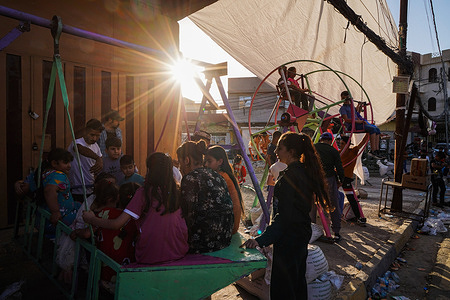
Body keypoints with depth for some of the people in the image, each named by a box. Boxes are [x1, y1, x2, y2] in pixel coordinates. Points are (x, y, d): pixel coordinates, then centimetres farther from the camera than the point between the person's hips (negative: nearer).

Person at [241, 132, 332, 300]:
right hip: (302, 232, 10)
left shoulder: (289, 176, -23)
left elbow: (284, 216, -27)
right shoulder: (305, 171, 5)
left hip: (289, 237, -10)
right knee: (298, 280, 25)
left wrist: (261, 240, -29)